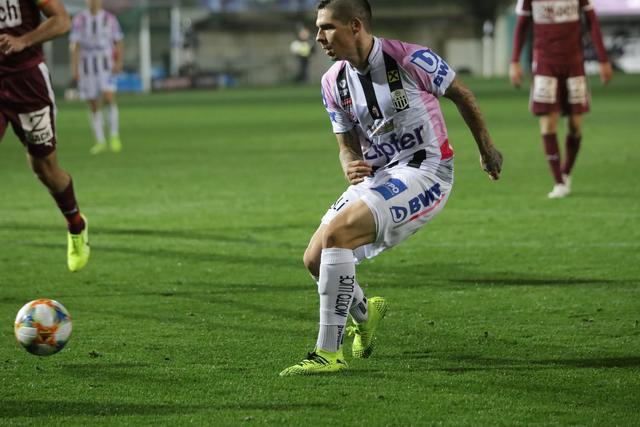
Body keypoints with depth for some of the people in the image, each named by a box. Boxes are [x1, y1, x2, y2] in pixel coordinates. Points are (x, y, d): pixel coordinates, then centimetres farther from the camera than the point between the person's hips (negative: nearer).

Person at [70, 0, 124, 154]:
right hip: (86, 65, 1)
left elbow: (119, 42, 6)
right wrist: (74, 68, -7)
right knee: (93, 105, 3)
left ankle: (114, 136, -7)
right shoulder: (79, 20, 2)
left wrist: (119, 62, -9)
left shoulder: (110, 19, 2)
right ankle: (100, 142, 11)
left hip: (106, 66, -1)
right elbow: (75, 45, 0)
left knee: (109, 98, -19)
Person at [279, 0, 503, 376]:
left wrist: (487, 149, 10)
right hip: (377, 176, 7)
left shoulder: (411, 60, -16)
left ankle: (329, 353, -21)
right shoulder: (334, 83, 2)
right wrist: (351, 166, -15)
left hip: (425, 169, -7)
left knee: (335, 233, -26)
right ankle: (364, 314, 35)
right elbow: (348, 144, 10)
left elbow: (461, 94, -1)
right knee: (315, 260, 1)